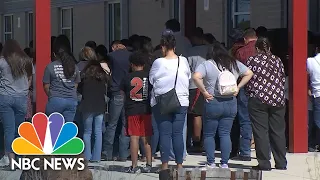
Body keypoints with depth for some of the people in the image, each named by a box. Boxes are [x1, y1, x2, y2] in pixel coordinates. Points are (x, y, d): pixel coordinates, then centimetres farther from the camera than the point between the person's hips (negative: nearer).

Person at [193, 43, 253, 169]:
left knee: (209, 134, 8)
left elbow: (196, 77, -20)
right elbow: (249, 73, 14)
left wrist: (204, 92, -12)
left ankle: (211, 163, 6)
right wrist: (238, 87, 11)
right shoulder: (234, 64, 8)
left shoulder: (207, 65, -5)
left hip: (213, 103, -3)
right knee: (225, 134, 8)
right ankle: (225, 163, 5)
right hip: (230, 103, 4)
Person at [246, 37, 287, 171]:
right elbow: (283, 79, 12)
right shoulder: (277, 60, 7)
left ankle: (264, 163, -3)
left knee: (261, 132, 0)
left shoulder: (252, 60, -3)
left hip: (258, 100, -3)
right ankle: (281, 163, 12)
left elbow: (248, 80, 0)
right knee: (278, 132, 9)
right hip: (278, 100, 3)